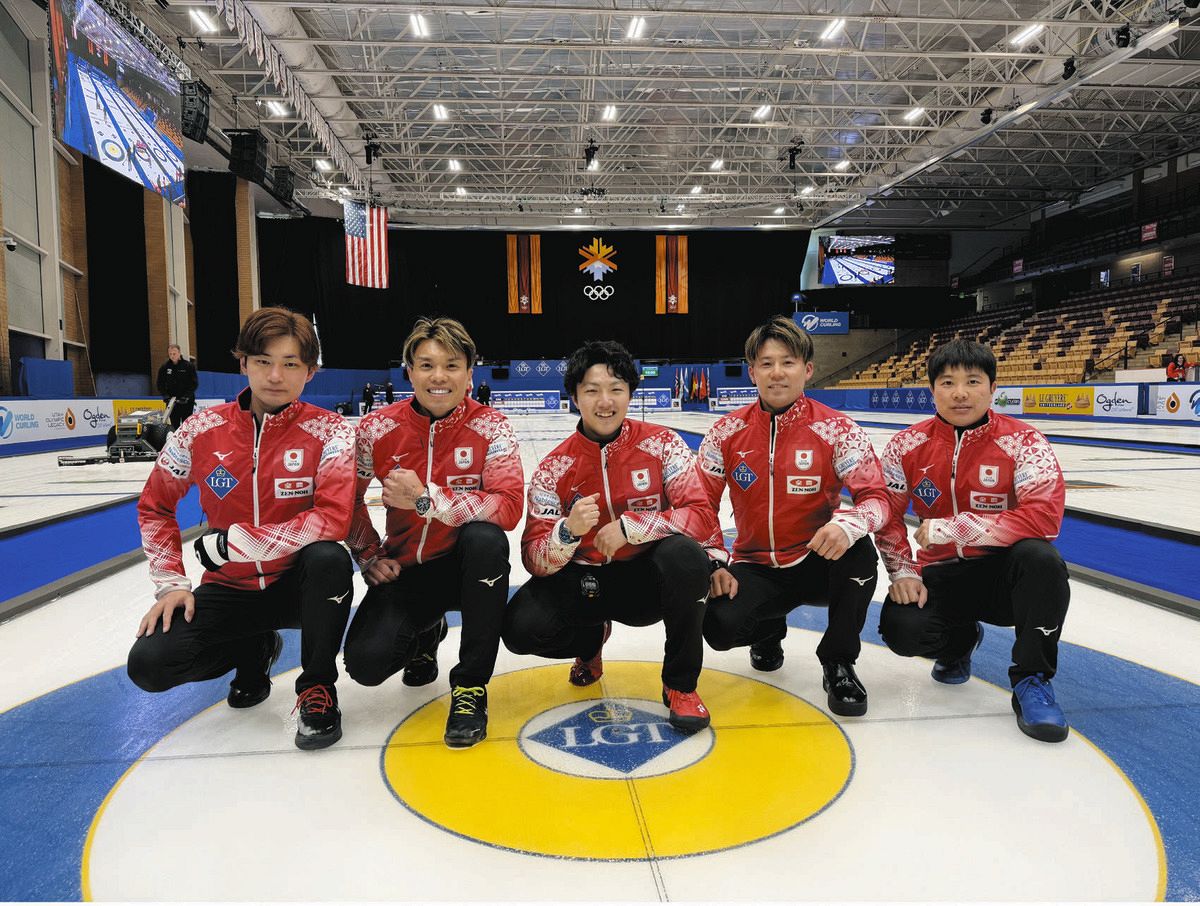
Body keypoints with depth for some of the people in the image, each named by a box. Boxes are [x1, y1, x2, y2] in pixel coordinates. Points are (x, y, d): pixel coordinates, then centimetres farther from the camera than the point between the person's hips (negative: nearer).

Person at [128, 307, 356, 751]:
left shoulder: (329, 432, -15)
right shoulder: (202, 430, -5)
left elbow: (332, 521, -27)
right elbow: (154, 506, 8)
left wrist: (229, 543, -22)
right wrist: (171, 583, -2)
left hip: (297, 583, -3)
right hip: (231, 589, 3)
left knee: (329, 559, -36)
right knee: (148, 664, -16)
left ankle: (317, 687, -10)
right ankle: (254, 651, 17)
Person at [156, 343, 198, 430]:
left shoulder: (189, 366, -3)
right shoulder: (164, 367, 4)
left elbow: (194, 383, -4)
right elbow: (160, 384, 8)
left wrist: (187, 396, -14)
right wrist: (165, 396, -6)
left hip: (187, 401, -2)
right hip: (171, 401, 2)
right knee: (175, 425, 4)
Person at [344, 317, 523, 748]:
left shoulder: (491, 428, -13)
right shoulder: (378, 429, -7)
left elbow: (508, 508, -26)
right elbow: (348, 501, 7)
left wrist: (427, 499, -31)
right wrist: (370, 557, -1)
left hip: (466, 567, -2)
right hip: (405, 569, 2)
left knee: (486, 538, -36)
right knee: (366, 663, -19)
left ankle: (470, 685, -18)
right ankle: (424, 632, 23)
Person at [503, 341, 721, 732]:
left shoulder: (661, 444, -9)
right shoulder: (555, 468, -7)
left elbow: (702, 517, -16)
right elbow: (533, 560, -11)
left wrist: (630, 526, -27)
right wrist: (568, 531, -33)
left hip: (646, 580, -1)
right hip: (584, 582, 2)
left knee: (685, 555, -34)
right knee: (521, 627, -24)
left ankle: (680, 686, -11)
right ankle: (591, 640, 15)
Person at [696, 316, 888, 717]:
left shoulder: (836, 429, -10)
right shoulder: (727, 432, -3)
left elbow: (875, 496, -15)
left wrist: (847, 524, -38)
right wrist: (715, 563, -12)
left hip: (816, 564, -1)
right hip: (753, 569, 1)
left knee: (858, 549, -34)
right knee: (720, 626, -28)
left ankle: (838, 663, -9)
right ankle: (767, 632, 15)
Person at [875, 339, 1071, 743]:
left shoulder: (1022, 442, -13)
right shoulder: (907, 445, -4)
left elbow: (1045, 516, -26)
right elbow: (886, 513, 2)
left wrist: (953, 527, -28)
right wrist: (902, 571, -12)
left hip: (1001, 573, -2)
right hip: (941, 574, 2)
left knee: (1041, 558, -35)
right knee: (901, 628, -25)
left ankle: (1032, 681, -13)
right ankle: (960, 640, 15)